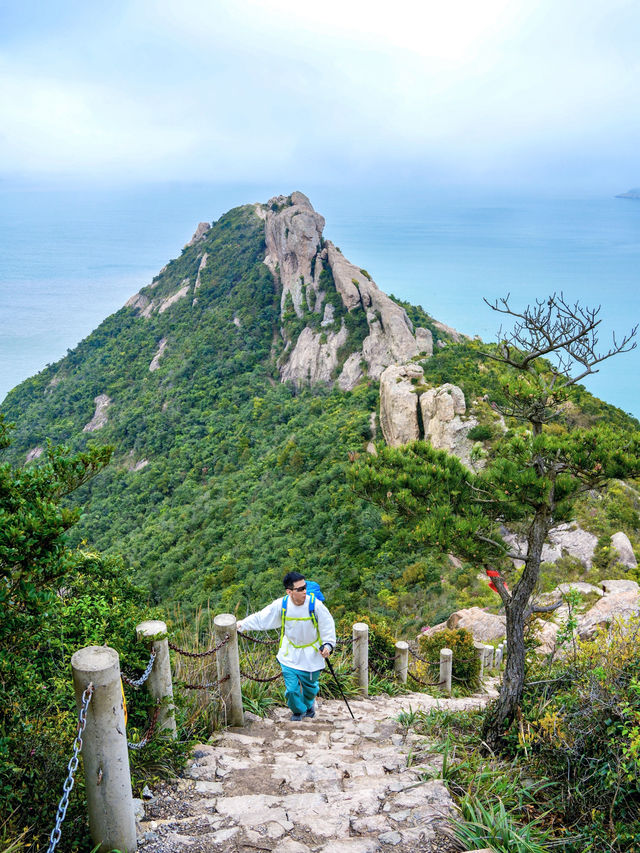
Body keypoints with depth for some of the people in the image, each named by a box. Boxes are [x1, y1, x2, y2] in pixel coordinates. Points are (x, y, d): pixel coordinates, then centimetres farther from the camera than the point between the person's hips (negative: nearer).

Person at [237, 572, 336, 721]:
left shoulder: (316, 605, -21)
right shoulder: (281, 605, -16)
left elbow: (328, 626, -9)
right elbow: (260, 618, -6)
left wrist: (328, 644, -19)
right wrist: (241, 624, -10)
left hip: (311, 655, 0)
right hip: (290, 655, 1)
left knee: (310, 686, 16)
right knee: (291, 688, 0)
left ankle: (309, 705, 52)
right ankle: (298, 711, 33)